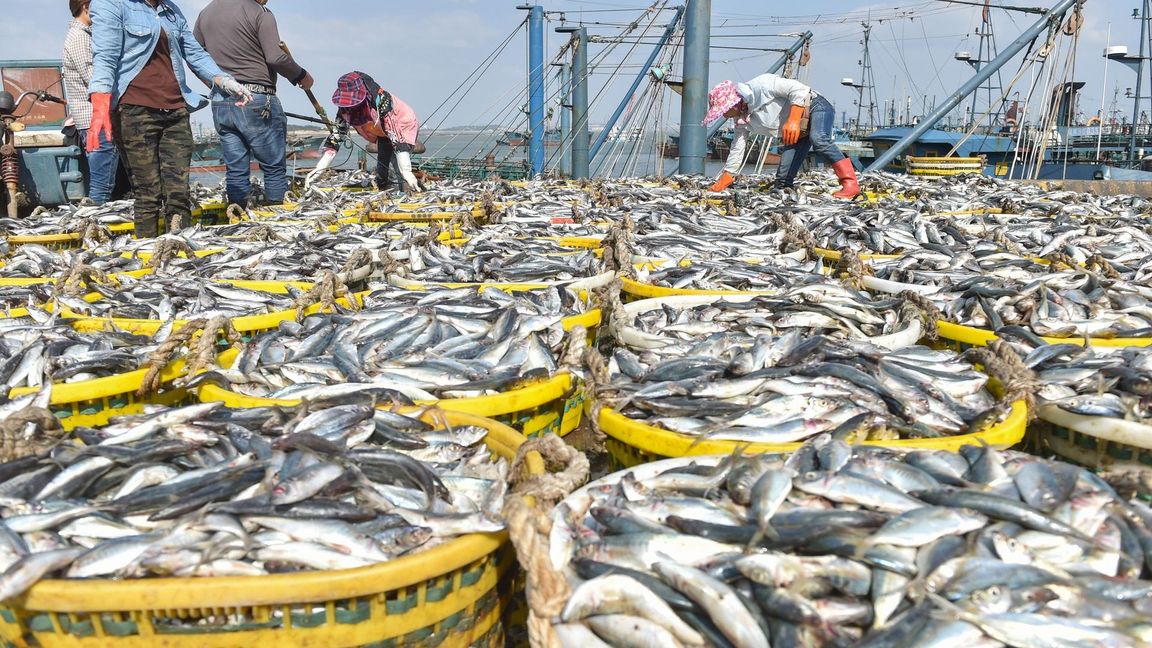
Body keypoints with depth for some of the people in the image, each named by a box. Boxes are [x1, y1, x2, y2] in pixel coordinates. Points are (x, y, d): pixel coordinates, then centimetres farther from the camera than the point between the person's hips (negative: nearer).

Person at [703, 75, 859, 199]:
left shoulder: (760, 85, -24)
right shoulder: (741, 119, 2)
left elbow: (798, 88, -28)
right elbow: (736, 150, 10)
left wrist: (793, 120, -37)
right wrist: (723, 181, 10)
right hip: (798, 132, 9)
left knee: (817, 139, -39)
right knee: (783, 177, -4)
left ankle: (850, 184, -42)